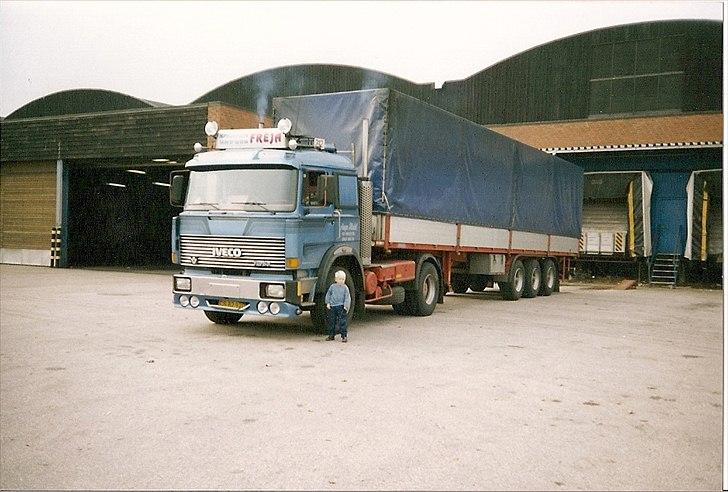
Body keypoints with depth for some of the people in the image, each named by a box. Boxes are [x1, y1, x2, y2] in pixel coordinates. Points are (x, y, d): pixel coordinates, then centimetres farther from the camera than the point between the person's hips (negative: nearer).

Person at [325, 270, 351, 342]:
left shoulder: (345, 288, 0)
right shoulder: (332, 286, 5)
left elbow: (347, 297, 0)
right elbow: (328, 295, 12)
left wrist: (346, 306, -9)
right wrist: (328, 303, 4)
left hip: (341, 307, -3)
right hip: (332, 306, 3)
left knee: (342, 322, -5)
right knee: (331, 321, 9)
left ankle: (343, 336, 2)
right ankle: (331, 335, 21)